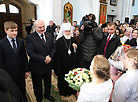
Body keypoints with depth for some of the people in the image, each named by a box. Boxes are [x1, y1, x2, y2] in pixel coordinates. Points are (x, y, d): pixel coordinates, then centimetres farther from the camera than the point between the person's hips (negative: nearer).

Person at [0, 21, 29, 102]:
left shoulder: (21, 41, 0)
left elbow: (24, 57, 2)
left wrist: (27, 70, 3)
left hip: (21, 73, 3)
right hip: (9, 74, -2)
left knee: (22, 91, 19)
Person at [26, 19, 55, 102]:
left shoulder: (49, 35, 1)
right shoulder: (30, 38, -16)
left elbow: (53, 48, 2)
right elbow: (31, 53, -21)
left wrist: (50, 57, -15)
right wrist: (44, 59, -24)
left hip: (48, 64, 5)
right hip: (37, 66, -4)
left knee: (48, 82, 25)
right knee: (38, 84, 17)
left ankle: (47, 94, 51)